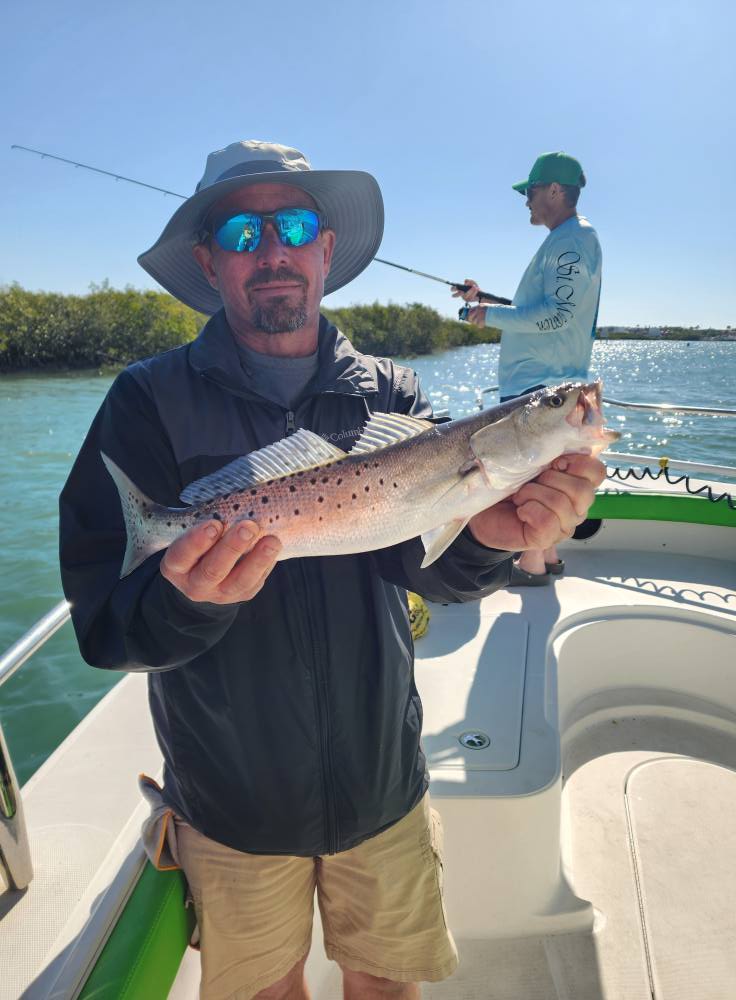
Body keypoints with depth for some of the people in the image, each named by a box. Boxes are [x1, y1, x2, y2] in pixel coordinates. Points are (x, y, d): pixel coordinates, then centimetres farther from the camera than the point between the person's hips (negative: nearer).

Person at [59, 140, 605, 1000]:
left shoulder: (390, 394, -4)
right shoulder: (149, 402, -11)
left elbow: (430, 568, -12)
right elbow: (102, 623, -15)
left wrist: (486, 535, -33)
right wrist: (189, 599, -36)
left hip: (382, 788, 2)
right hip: (231, 804, -1)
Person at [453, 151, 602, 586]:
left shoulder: (573, 239, -11)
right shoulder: (566, 240, 20)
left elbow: (556, 315, -21)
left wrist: (492, 315, -14)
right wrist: (485, 296, 22)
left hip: (540, 382, -10)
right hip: (538, 378, 10)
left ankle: (532, 566, 2)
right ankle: (547, 556, 23)